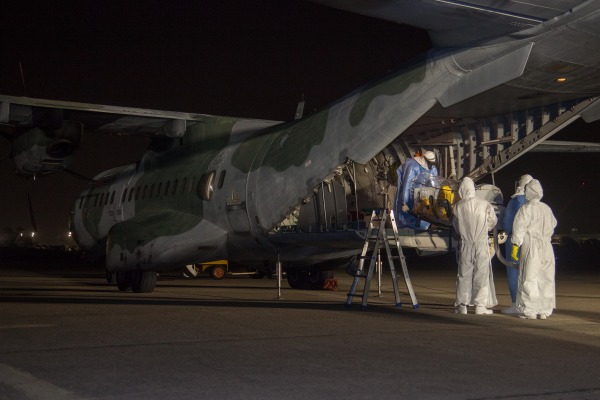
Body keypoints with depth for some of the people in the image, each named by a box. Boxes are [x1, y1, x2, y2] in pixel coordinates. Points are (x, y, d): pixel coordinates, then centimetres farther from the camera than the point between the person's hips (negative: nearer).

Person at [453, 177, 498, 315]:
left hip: (465, 244, 1)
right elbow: (493, 221, 5)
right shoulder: (484, 204, -6)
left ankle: (461, 305, 9)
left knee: (464, 274, 8)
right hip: (481, 243, -1)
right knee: (481, 274, 5)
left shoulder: (458, 206, -6)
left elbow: (456, 225, 5)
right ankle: (480, 305, 4)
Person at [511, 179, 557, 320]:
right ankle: (544, 310, 11)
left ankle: (530, 310, -2)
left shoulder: (526, 209, -9)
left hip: (531, 246, -6)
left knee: (529, 278, -2)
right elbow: (552, 225, 20)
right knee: (545, 279, 9)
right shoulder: (546, 208, 9)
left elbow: (519, 228, -12)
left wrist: (515, 246, -9)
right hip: (546, 247, 6)